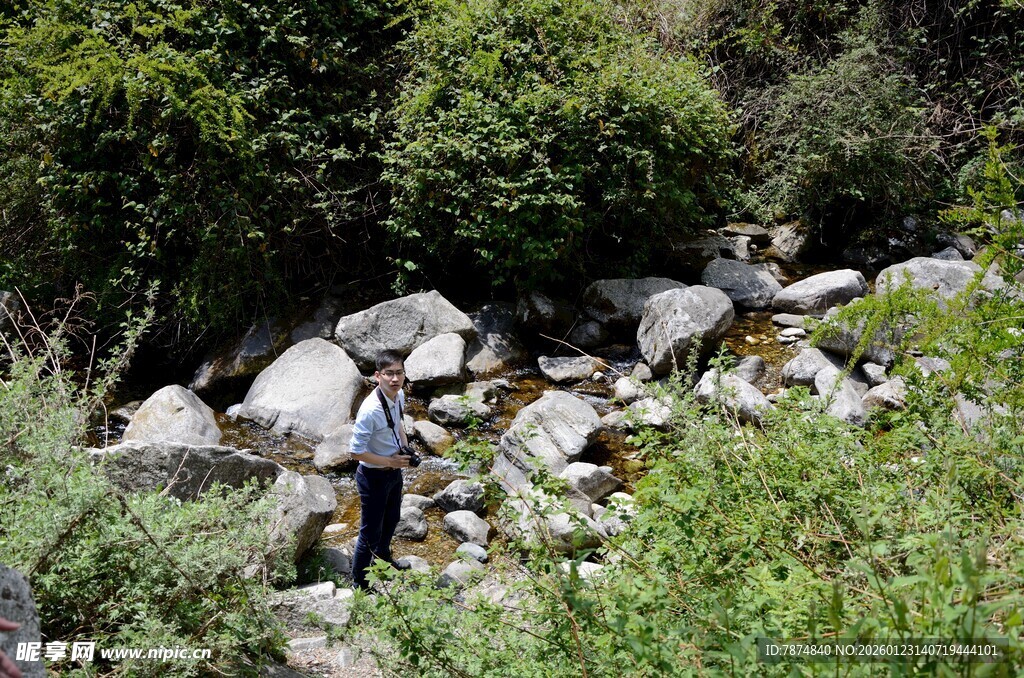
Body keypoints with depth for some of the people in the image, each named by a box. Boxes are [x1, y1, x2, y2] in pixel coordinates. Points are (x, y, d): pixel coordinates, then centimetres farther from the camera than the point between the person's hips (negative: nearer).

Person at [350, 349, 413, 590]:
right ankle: (360, 583, 31)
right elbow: (356, 452, -27)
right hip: (374, 477, -8)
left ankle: (383, 559, 57)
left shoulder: (399, 396, -9)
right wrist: (390, 462, -21)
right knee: (371, 533, 9)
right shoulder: (370, 410, -34)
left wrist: (406, 448, -2)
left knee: (392, 519, 30)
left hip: (394, 470, 8)